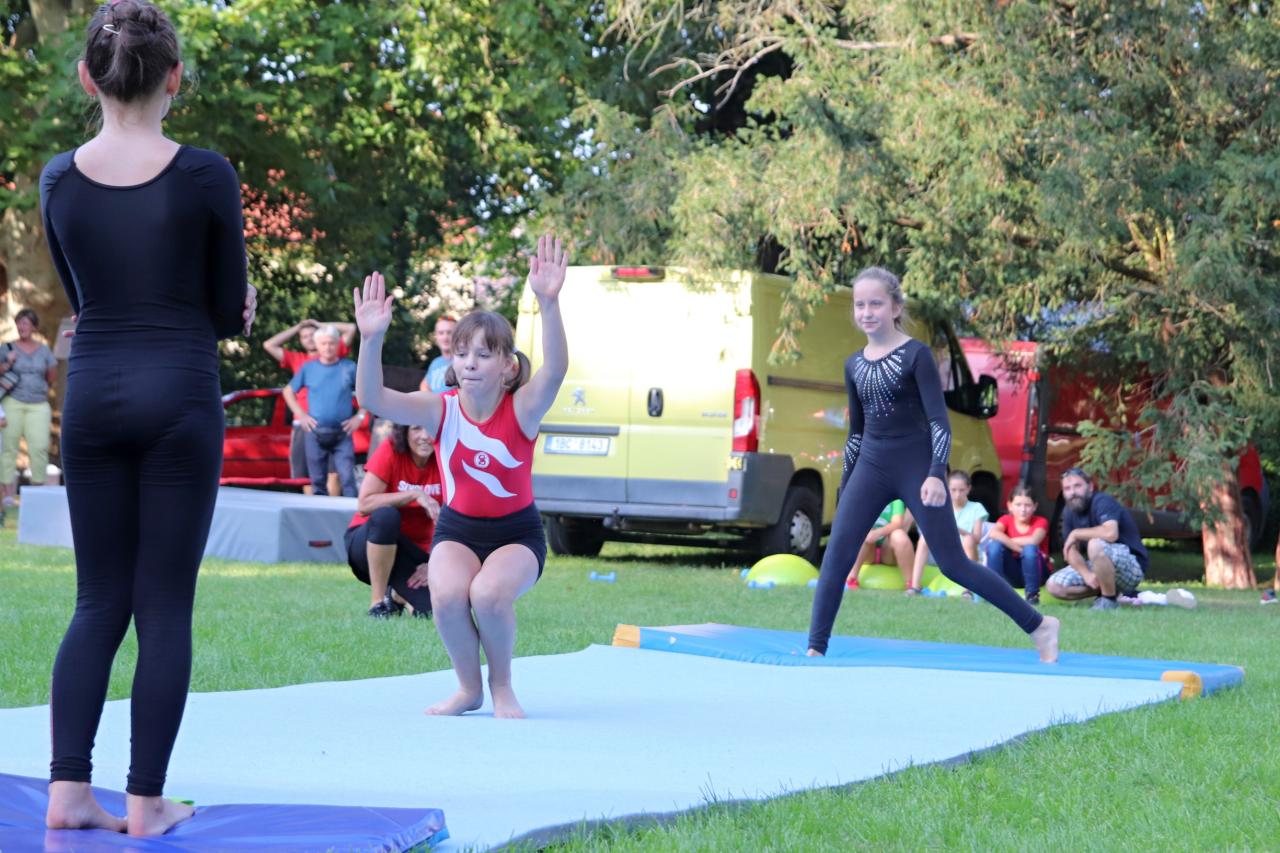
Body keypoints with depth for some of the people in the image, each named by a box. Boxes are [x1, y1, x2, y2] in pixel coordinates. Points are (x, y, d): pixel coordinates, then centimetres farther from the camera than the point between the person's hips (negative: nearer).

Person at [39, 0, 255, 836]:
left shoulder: (60, 180, 2)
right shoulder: (205, 177, -9)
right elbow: (232, 312, -1)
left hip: (91, 392, 3)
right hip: (179, 398, -3)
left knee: (100, 601, 11)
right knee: (165, 606, 2)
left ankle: (69, 785, 1)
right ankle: (146, 801, 3)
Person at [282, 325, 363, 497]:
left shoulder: (349, 367, 3)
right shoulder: (308, 368, 7)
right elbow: (288, 391, 15)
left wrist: (359, 416, 0)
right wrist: (301, 415, 4)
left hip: (342, 433, -2)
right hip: (315, 432, 2)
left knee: (347, 478, -11)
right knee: (318, 481, 5)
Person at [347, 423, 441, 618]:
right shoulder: (390, 451, -15)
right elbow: (364, 505, -25)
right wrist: (414, 495, -30)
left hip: (416, 551, 3)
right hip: (369, 542, -3)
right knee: (385, 515, -38)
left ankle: (397, 594, 15)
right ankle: (377, 602, -21)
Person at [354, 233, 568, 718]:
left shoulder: (522, 409, -16)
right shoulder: (442, 410, -11)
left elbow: (556, 369, -38)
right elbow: (373, 399, -25)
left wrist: (548, 303, -53)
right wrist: (371, 340, -43)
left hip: (517, 532, -2)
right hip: (458, 529, 2)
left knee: (488, 593, -33)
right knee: (447, 595, -30)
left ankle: (502, 688, -3)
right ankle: (469, 688, -2)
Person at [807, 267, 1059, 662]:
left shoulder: (916, 355, -8)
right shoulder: (854, 365, 8)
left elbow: (939, 421, -13)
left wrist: (936, 474, -25)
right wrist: (845, 489, 17)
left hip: (915, 466, -5)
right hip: (870, 467, 5)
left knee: (953, 564, -5)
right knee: (836, 556, -9)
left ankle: (1038, 625, 5)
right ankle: (815, 649, -7)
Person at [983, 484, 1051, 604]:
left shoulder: (1040, 522, -6)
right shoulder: (1006, 520, 0)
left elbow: (1033, 541, -28)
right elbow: (994, 534, -23)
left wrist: (1006, 541, -17)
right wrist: (1019, 548, -28)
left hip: (1036, 572, -2)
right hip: (1012, 574, 2)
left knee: (1030, 548, -34)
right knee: (994, 545, -24)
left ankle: (1032, 594, -21)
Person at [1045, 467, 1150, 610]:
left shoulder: (1102, 502, -20)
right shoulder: (1069, 511, 3)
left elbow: (1110, 533, -40)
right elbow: (1072, 550, 0)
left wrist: (1076, 534, -24)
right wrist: (1086, 574, -20)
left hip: (1132, 567, -8)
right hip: (1098, 568, 8)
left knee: (1096, 544, -37)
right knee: (1054, 586, -6)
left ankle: (1109, 600, -19)